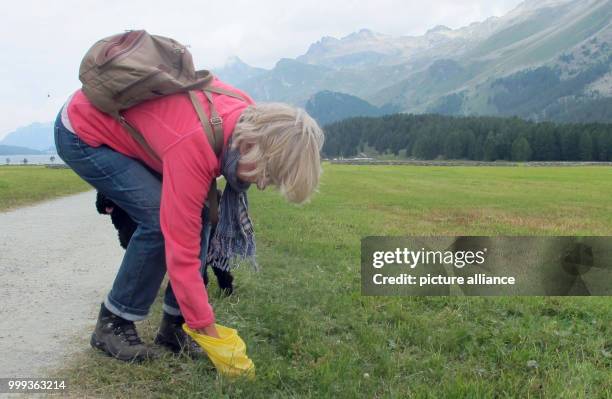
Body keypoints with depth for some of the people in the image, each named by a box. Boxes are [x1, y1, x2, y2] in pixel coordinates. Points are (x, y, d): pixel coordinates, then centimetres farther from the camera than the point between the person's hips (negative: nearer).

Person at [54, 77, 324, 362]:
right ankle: (112, 325, -3)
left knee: (197, 217, -6)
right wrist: (208, 330, -28)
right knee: (159, 221, -22)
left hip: (124, 124, 8)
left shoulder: (250, 115, -17)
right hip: (81, 133, -8)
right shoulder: (193, 148, -39)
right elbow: (181, 253, -35)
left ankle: (174, 326, 4)